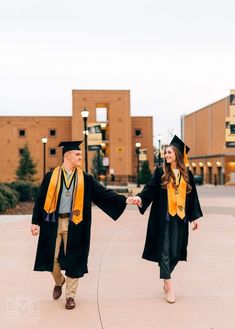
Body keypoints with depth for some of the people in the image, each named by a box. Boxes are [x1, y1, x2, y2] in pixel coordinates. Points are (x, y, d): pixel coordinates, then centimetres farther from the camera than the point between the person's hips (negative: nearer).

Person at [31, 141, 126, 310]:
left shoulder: (85, 178, 4)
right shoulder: (51, 176, 2)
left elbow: (103, 193, -1)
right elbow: (41, 199, 3)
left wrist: (124, 199, -11)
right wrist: (35, 222, -2)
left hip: (74, 224, 0)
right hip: (53, 223, 0)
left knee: (73, 260, 3)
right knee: (52, 258, 7)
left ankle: (70, 295, 17)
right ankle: (59, 282, 38)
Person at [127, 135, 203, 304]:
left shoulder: (187, 174, 8)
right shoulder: (160, 172, 2)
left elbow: (192, 197, 12)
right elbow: (150, 189, -8)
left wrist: (195, 217, 10)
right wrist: (139, 197, -27)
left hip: (180, 217, 2)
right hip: (163, 217, -2)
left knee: (176, 252, 6)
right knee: (165, 250, -4)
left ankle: (166, 281, 28)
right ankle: (169, 286, 3)